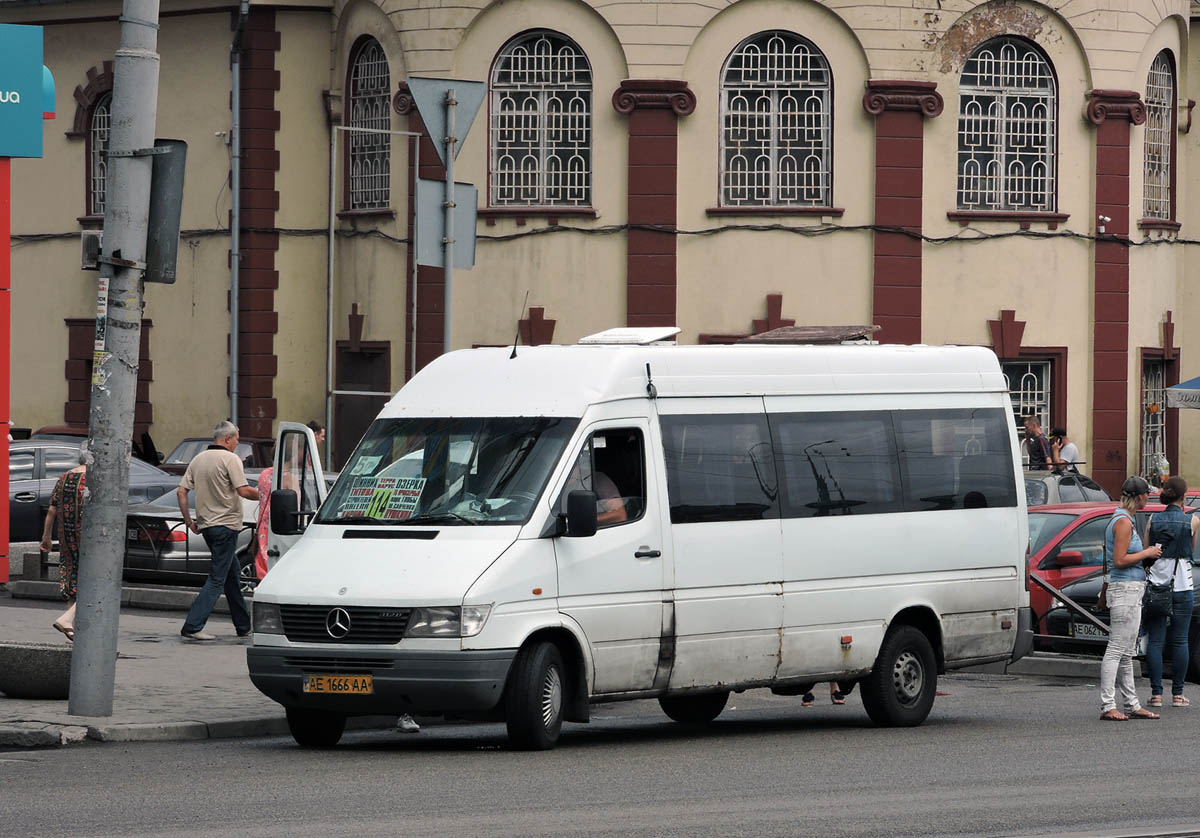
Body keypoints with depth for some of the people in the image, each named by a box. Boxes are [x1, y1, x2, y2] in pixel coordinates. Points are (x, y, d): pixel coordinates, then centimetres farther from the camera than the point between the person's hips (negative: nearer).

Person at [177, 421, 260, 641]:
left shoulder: (198, 459, 11)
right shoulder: (230, 459, -11)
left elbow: (181, 492, 8)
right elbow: (244, 491, -19)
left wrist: (189, 521, 13)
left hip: (206, 525, 8)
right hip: (226, 524, -8)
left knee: (232, 575, 17)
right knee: (217, 578, -7)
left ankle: (244, 626, 23)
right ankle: (192, 626, -15)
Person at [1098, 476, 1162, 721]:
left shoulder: (1118, 520, 17)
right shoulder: (1124, 522, -13)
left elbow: (1109, 562, 20)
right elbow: (1119, 560, -19)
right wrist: (1146, 553, -10)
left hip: (1130, 592, 10)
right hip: (1126, 589, -10)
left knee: (1126, 653, 12)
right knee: (1117, 650, -10)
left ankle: (1132, 704, 16)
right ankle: (1107, 706, -11)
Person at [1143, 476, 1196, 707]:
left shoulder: (1154, 520, 2)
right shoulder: (1192, 521, -3)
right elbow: (1192, 550, 12)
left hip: (1156, 584, 1)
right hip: (1182, 585, -1)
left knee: (1155, 640, 2)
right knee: (1179, 640, 5)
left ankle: (1156, 693, -1)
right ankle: (1177, 694, 7)